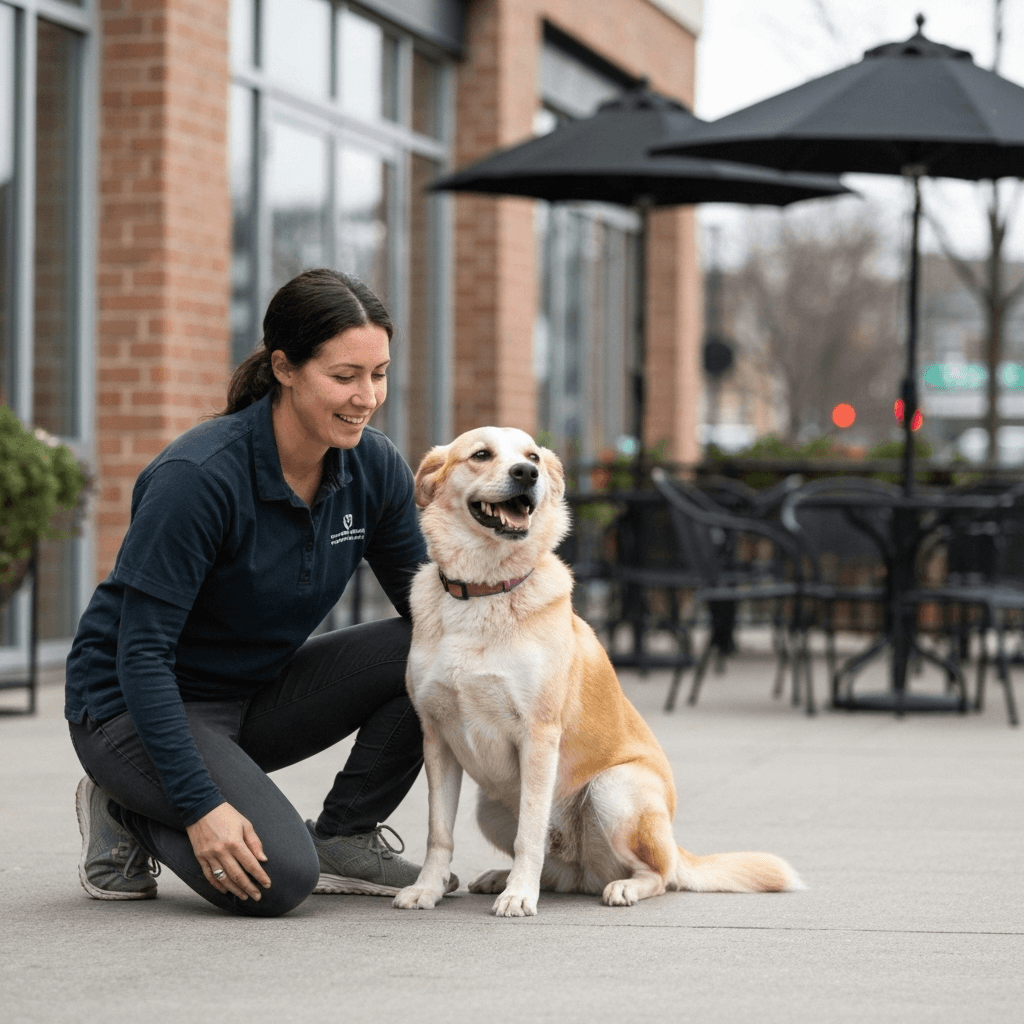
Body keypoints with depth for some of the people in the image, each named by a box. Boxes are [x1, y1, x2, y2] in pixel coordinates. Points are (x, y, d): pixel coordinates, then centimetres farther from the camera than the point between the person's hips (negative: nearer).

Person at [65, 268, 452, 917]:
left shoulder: (374, 467, -8)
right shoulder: (200, 477, -27)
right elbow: (141, 652, -26)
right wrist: (201, 805, -31)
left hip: (256, 694, 7)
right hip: (133, 709, -7)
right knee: (279, 878, -28)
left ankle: (343, 838, 2)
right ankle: (132, 817, 1)